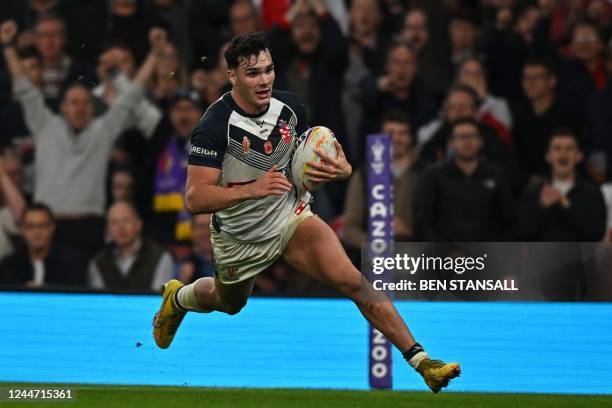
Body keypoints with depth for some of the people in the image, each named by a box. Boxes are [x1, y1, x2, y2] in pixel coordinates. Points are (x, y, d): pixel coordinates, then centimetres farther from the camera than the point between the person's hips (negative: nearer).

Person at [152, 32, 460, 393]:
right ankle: (178, 298, 61)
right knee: (230, 305, 25)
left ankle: (420, 359, -20)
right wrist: (251, 189, -45)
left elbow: (308, 157, 7)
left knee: (351, 279, -19)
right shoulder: (215, 126, -28)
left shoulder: (290, 106, -11)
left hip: (292, 217, 2)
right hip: (239, 239, -2)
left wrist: (341, 169, -16)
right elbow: (194, 199, -31)